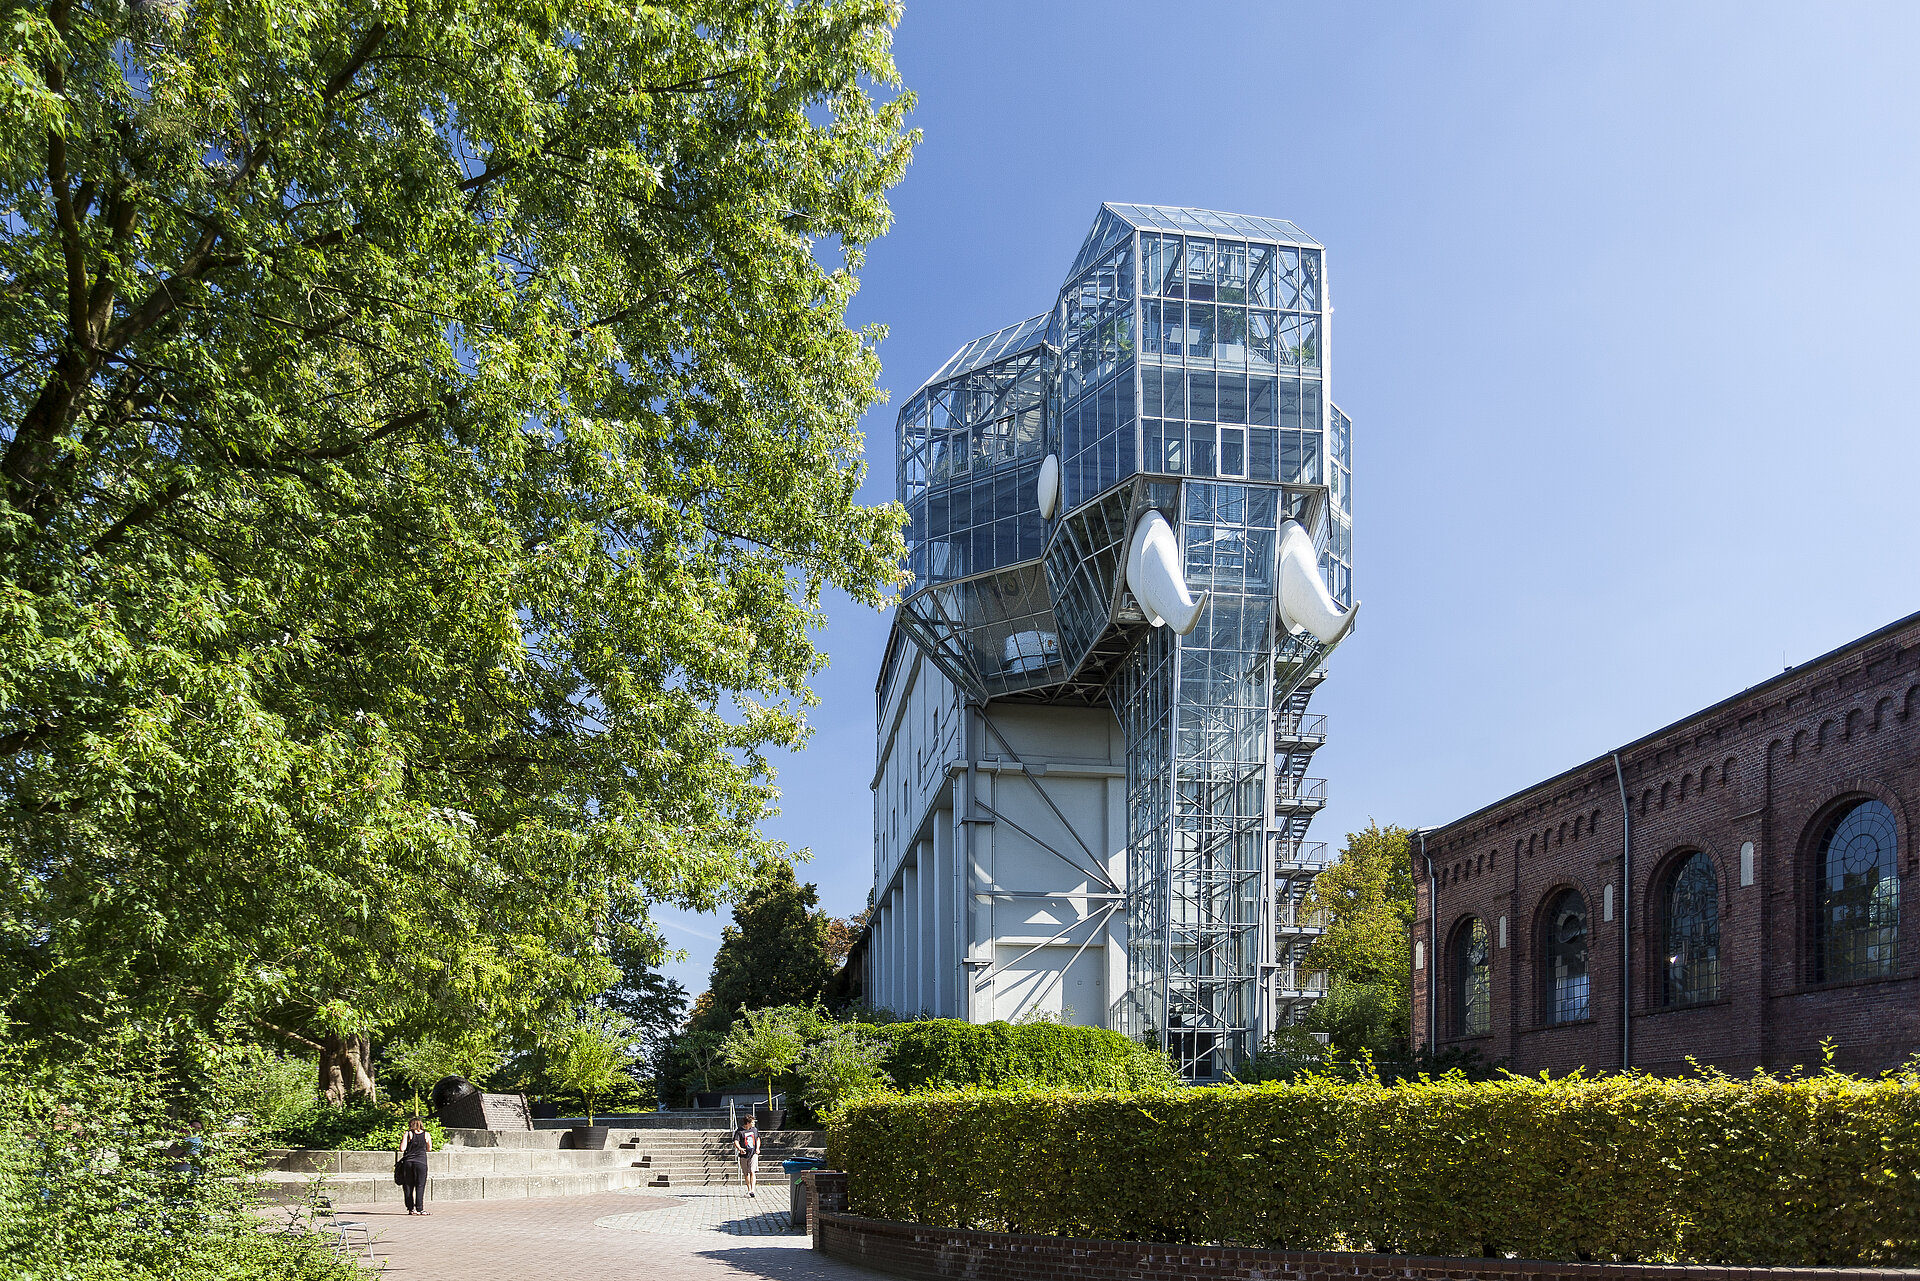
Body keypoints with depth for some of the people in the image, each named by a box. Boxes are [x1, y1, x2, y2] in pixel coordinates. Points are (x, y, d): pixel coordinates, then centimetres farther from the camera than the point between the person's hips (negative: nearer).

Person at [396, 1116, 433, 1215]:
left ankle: (411, 1208, 8)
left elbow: (402, 1148, -5)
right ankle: (419, 1208, -4)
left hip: (408, 1162, 0)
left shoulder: (407, 1134, 0)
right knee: (420, 1186, 2)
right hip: (420, 1162, 0)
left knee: (408, 1186, 9)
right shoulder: (426, 1135, 5)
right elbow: (429, 1149, 12)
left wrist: (403, 1139, 12)